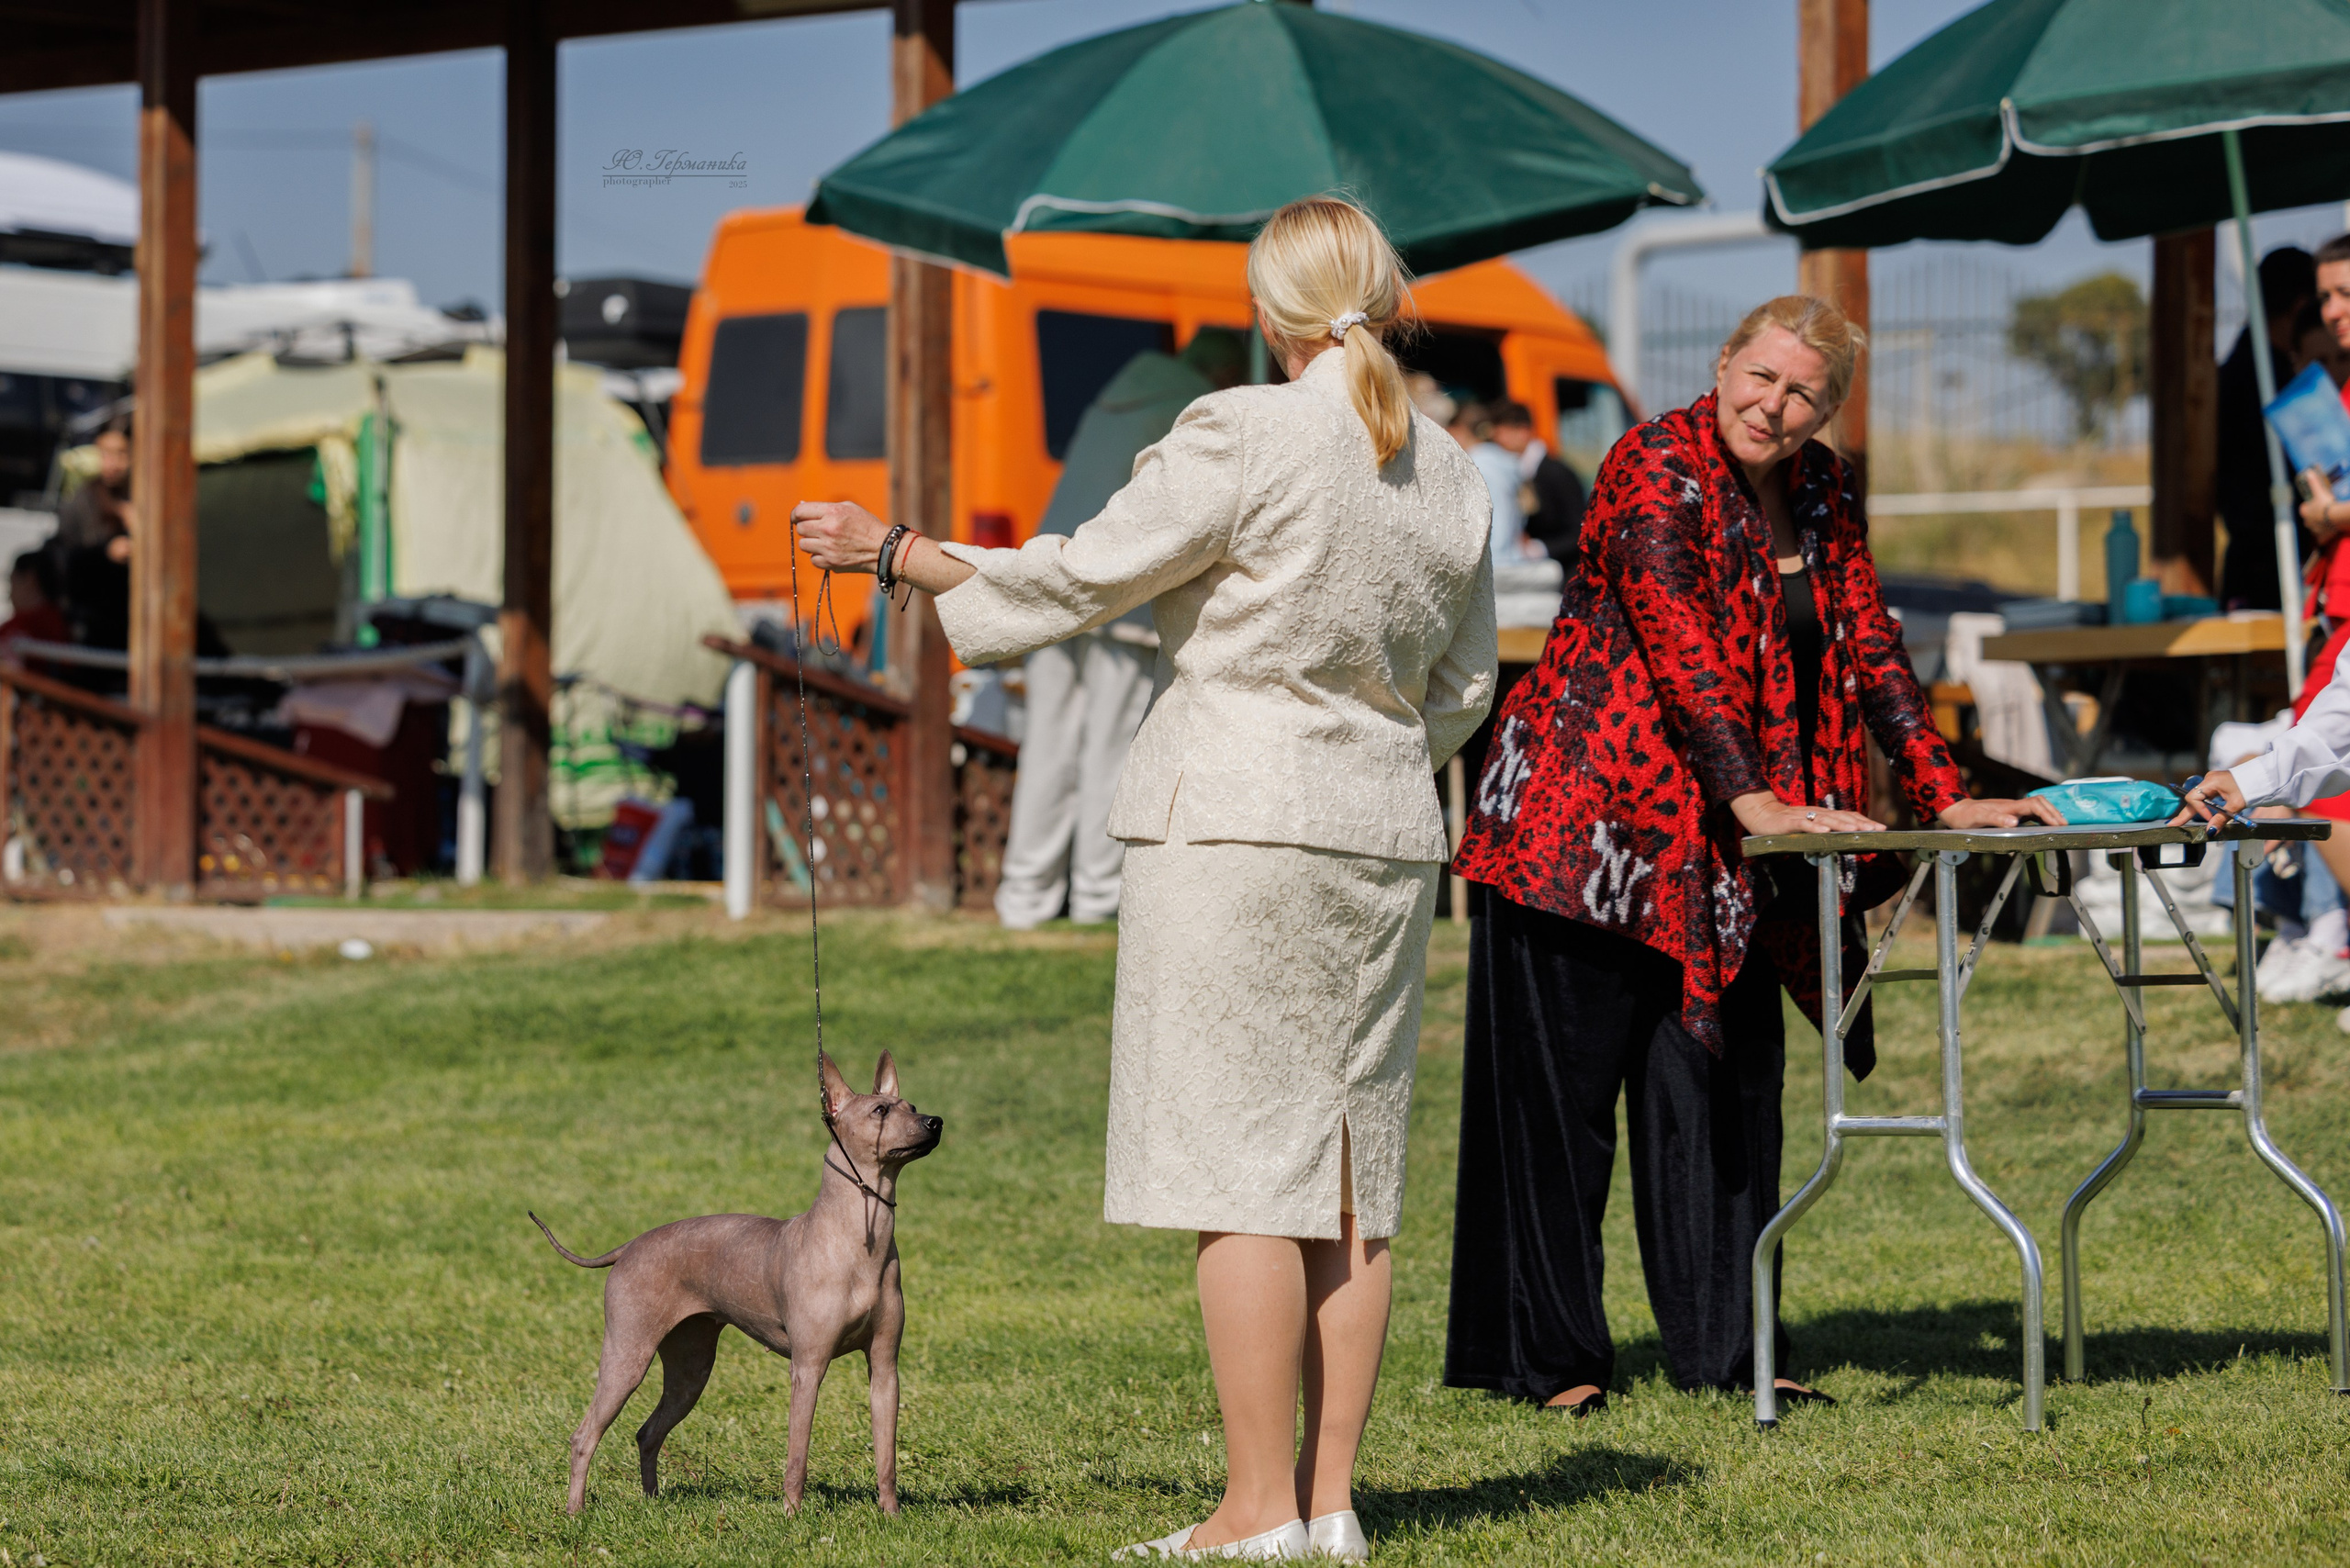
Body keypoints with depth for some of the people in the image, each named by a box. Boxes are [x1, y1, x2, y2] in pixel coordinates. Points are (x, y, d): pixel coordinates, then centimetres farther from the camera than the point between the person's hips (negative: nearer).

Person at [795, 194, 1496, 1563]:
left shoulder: (1245, 437, -12)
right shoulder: (1451, 476, 9)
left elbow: (1080, 579, -7)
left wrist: (890, 551, 5)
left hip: (1236, 821, -7)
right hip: (1385, 834, 7)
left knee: (1241, 1169, -5)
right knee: (1350, 1175, 7)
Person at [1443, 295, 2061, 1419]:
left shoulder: (1820, 494, 8)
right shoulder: (1656, 471, -14)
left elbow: (1867, 646, 8)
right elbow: (1677, 644, -23)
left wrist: (1944, 797, -3)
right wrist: (1753, 800, -30)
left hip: (1718, 842, 7)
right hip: (1587, 811, -7)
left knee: (1726, 1082, 4)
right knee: (1561, 1083, -1)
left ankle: (1722, 1346, 9)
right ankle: (1545, 1354, 5)